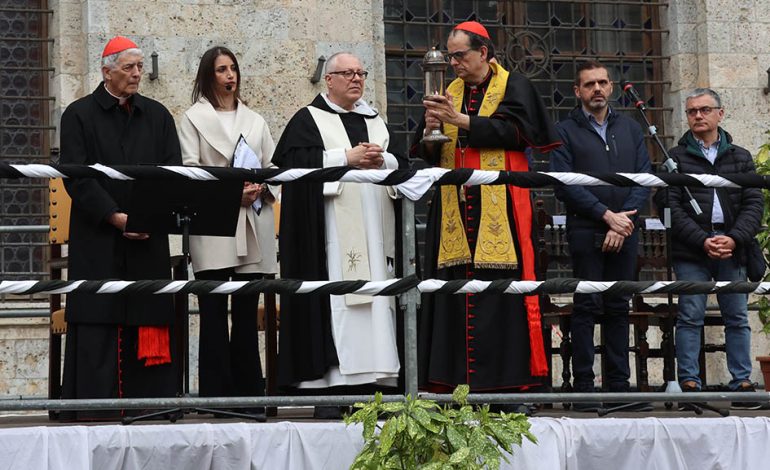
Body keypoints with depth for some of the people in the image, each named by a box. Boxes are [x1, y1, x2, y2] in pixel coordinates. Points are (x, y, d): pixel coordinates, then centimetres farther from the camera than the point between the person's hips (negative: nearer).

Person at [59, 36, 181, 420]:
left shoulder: (158, 116, 13)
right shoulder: (79, 115, 3)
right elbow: (76, 177, -5)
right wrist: (116, 217, -15)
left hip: (148, 240, 3)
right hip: (97, 240, -3)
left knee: (147, 319, 0)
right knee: (98, 326, -5)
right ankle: (93, 412, -3)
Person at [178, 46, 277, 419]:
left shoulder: (255, 121, 20)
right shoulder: (195, 118, 8)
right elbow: (190, 170, -2)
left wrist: (259, 188, -6)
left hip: (253, 225, 4)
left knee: (247, 313, 4)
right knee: (214, 314, -7)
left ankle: (248, 395, 6)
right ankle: (215, 394, -6)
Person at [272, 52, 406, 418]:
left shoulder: (375, 120, 21)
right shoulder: (308, 120, 6)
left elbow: (400, 162, 14)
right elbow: (295, 161, -9)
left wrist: (381, 161, -7)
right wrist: (345, 158, -12)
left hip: (373, 227, 5)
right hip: (330, 230, -5)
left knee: (375, 299, -1)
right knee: (333, 299, -11)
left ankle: (369, 380, 0)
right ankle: (328, 386, -11)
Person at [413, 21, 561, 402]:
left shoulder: (514, 87, 5)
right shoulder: (450, 93, 20)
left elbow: (517, 131, -13)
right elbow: (427, 155, 16)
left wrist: (462, 121, -14)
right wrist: (430, 132, -7)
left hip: (500, 210, -5)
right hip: (456, 212, 5)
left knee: (501, 294, -9)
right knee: (455, 295, -2)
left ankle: (508, 376, -7)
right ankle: (456, 379, -1)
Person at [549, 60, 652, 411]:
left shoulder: (630, 129, 15)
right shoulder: (565, 131, 3)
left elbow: (643, 179, 8)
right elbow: (564, 185, -7)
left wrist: (625, 221, -6)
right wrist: (607, 215, -12)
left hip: (625, 232, 4)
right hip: (585, 231, -4)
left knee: (618, 308, 6)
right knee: (586, 307, -4)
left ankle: (619, 385, 9)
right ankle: (583, 387, -3)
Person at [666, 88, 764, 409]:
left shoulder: (740, 158, 14)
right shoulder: (676, 158, 6)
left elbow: (754, 203, 6)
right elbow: (672, 207, -2)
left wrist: (734, 238, -10)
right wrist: (702, 240, -13)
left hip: (732, 249, 2)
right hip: (690, 252, -2)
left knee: (737, 318, 5)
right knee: (690, 317, -4)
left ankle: (742, 382, 9)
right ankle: (689, 383, -1)